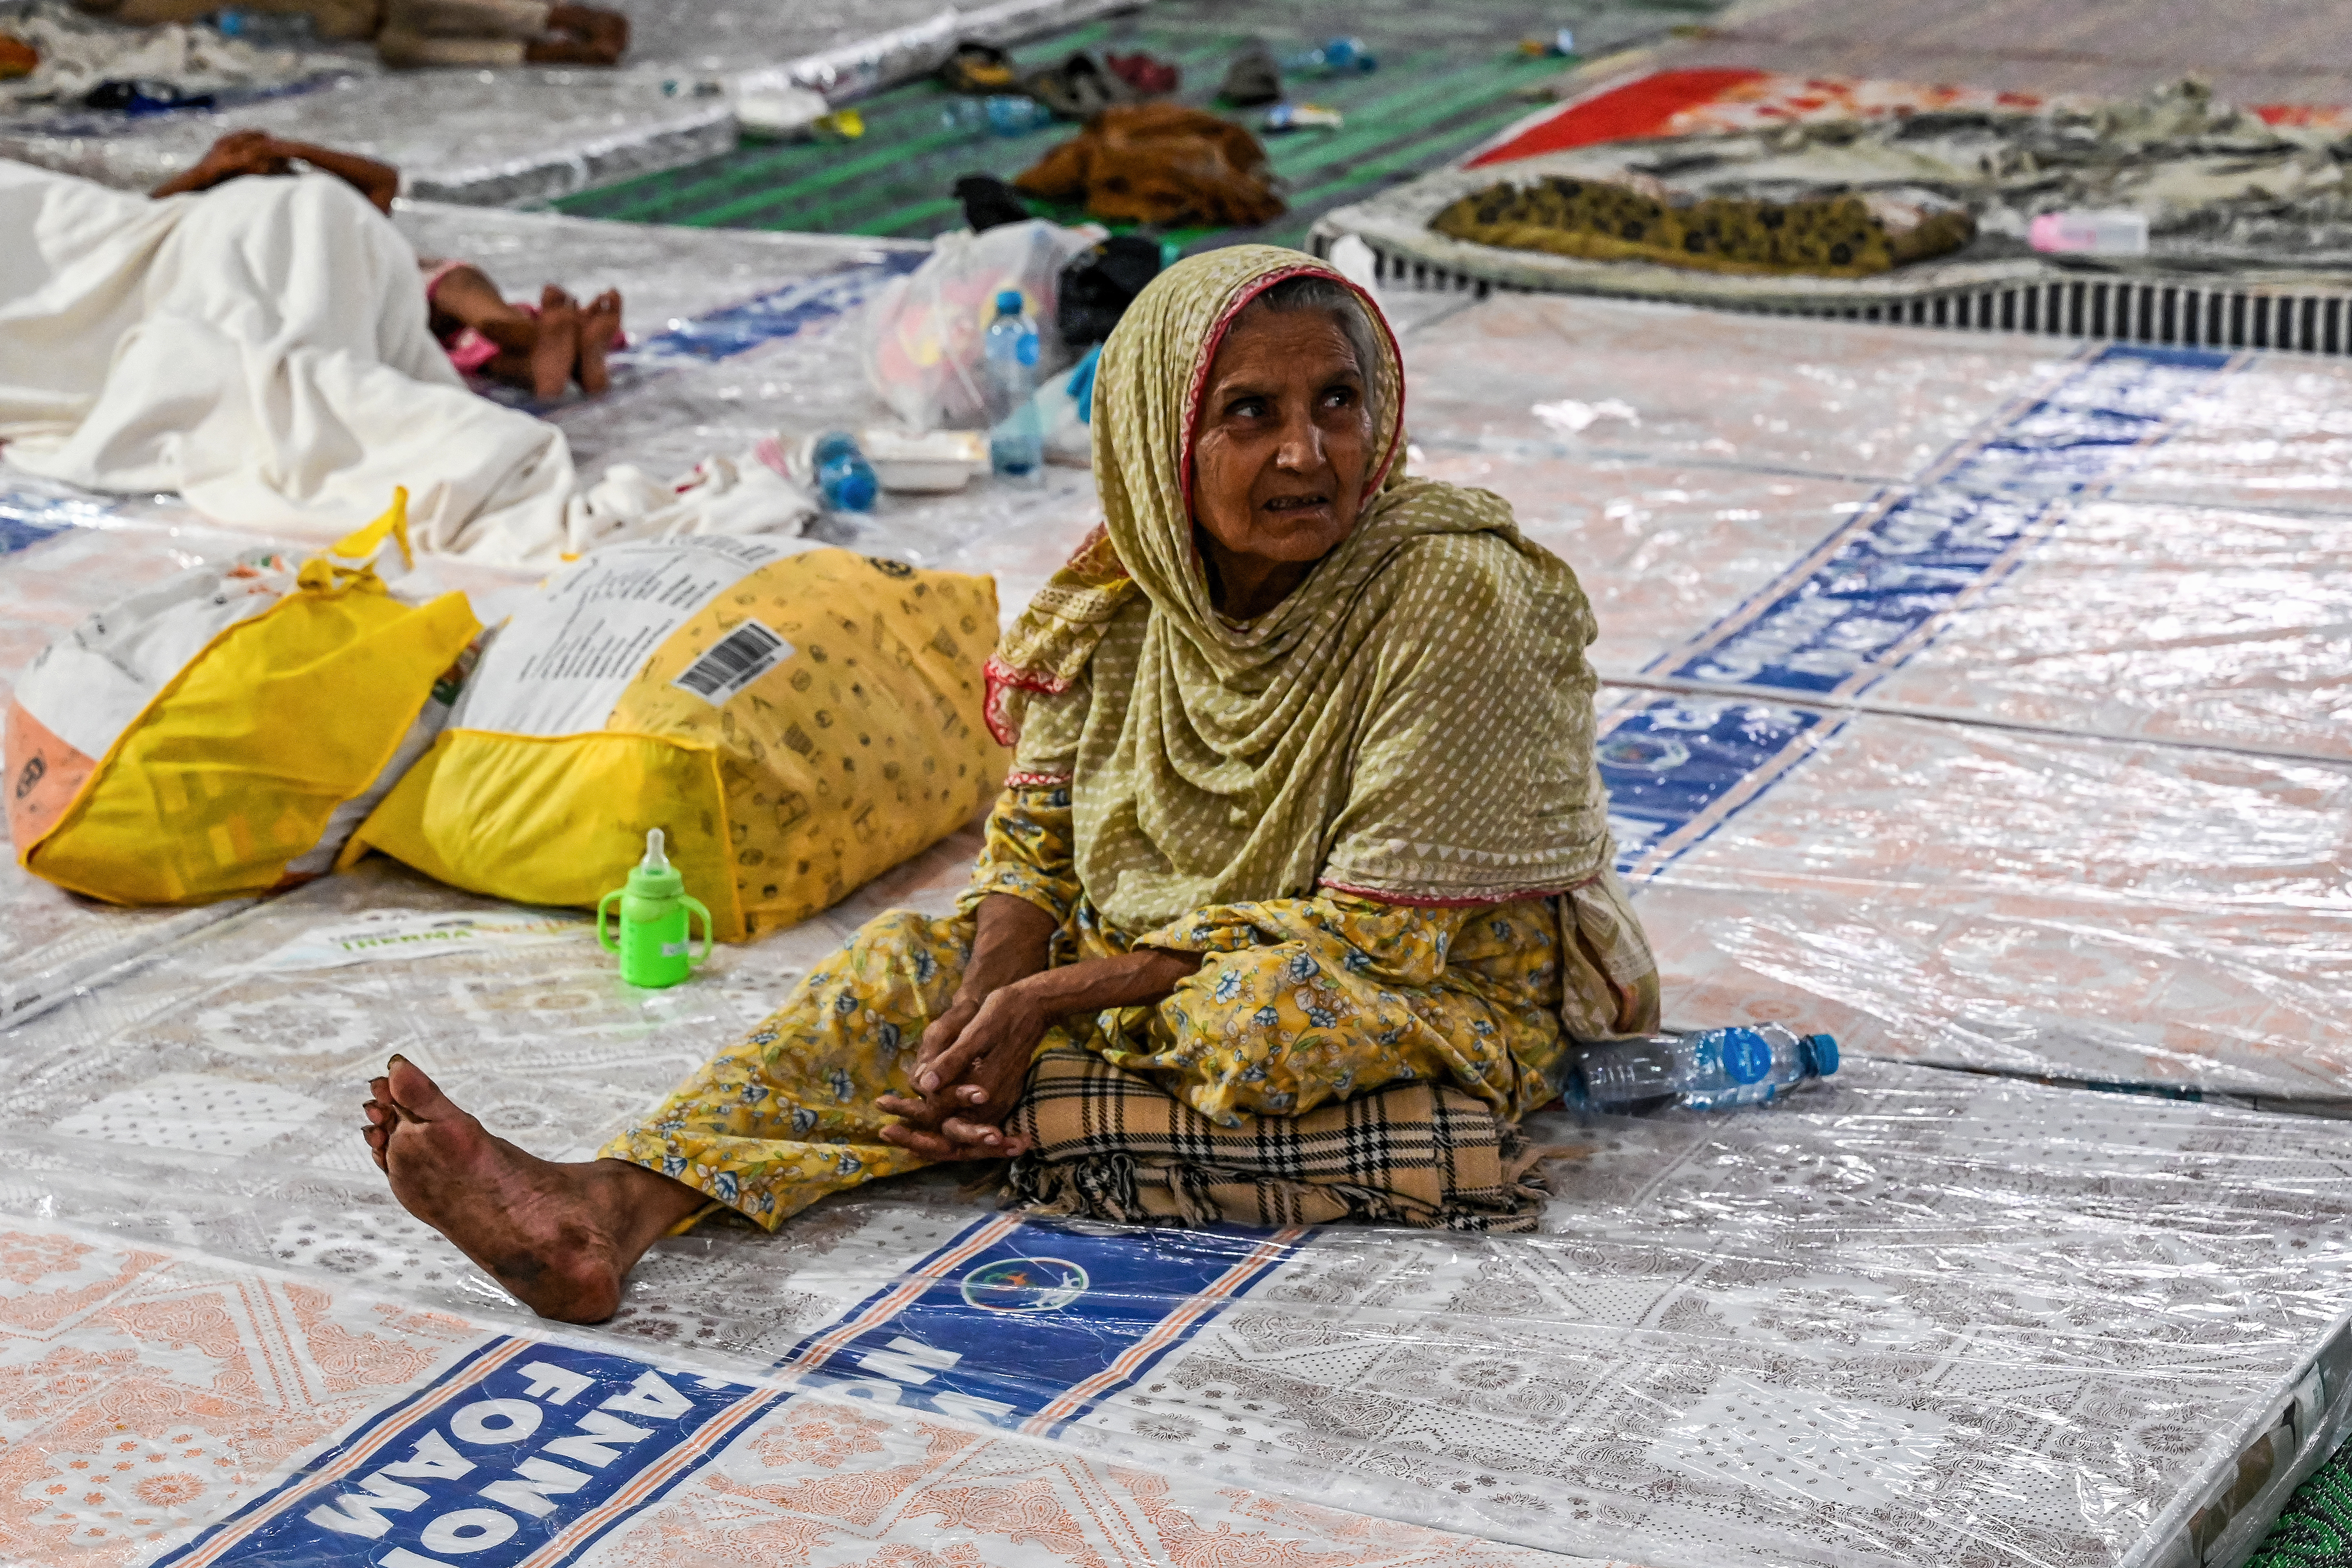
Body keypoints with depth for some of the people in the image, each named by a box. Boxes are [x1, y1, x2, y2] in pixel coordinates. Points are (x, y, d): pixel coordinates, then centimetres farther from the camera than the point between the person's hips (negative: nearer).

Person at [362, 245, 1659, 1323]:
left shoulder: (1464, 599, -23)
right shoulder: (1130, 603, -6)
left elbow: (1377, 933, -23)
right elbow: (1036, 844, -2)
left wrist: (1055, 999, -25)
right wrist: (978, 1015, -25)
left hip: (1455, 998, -5)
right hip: (1169, 962, 5)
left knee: (1264, 1009, -36)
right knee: (914, 963, -13)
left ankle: (932, 1121, -14)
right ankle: (614, 1208, -32)